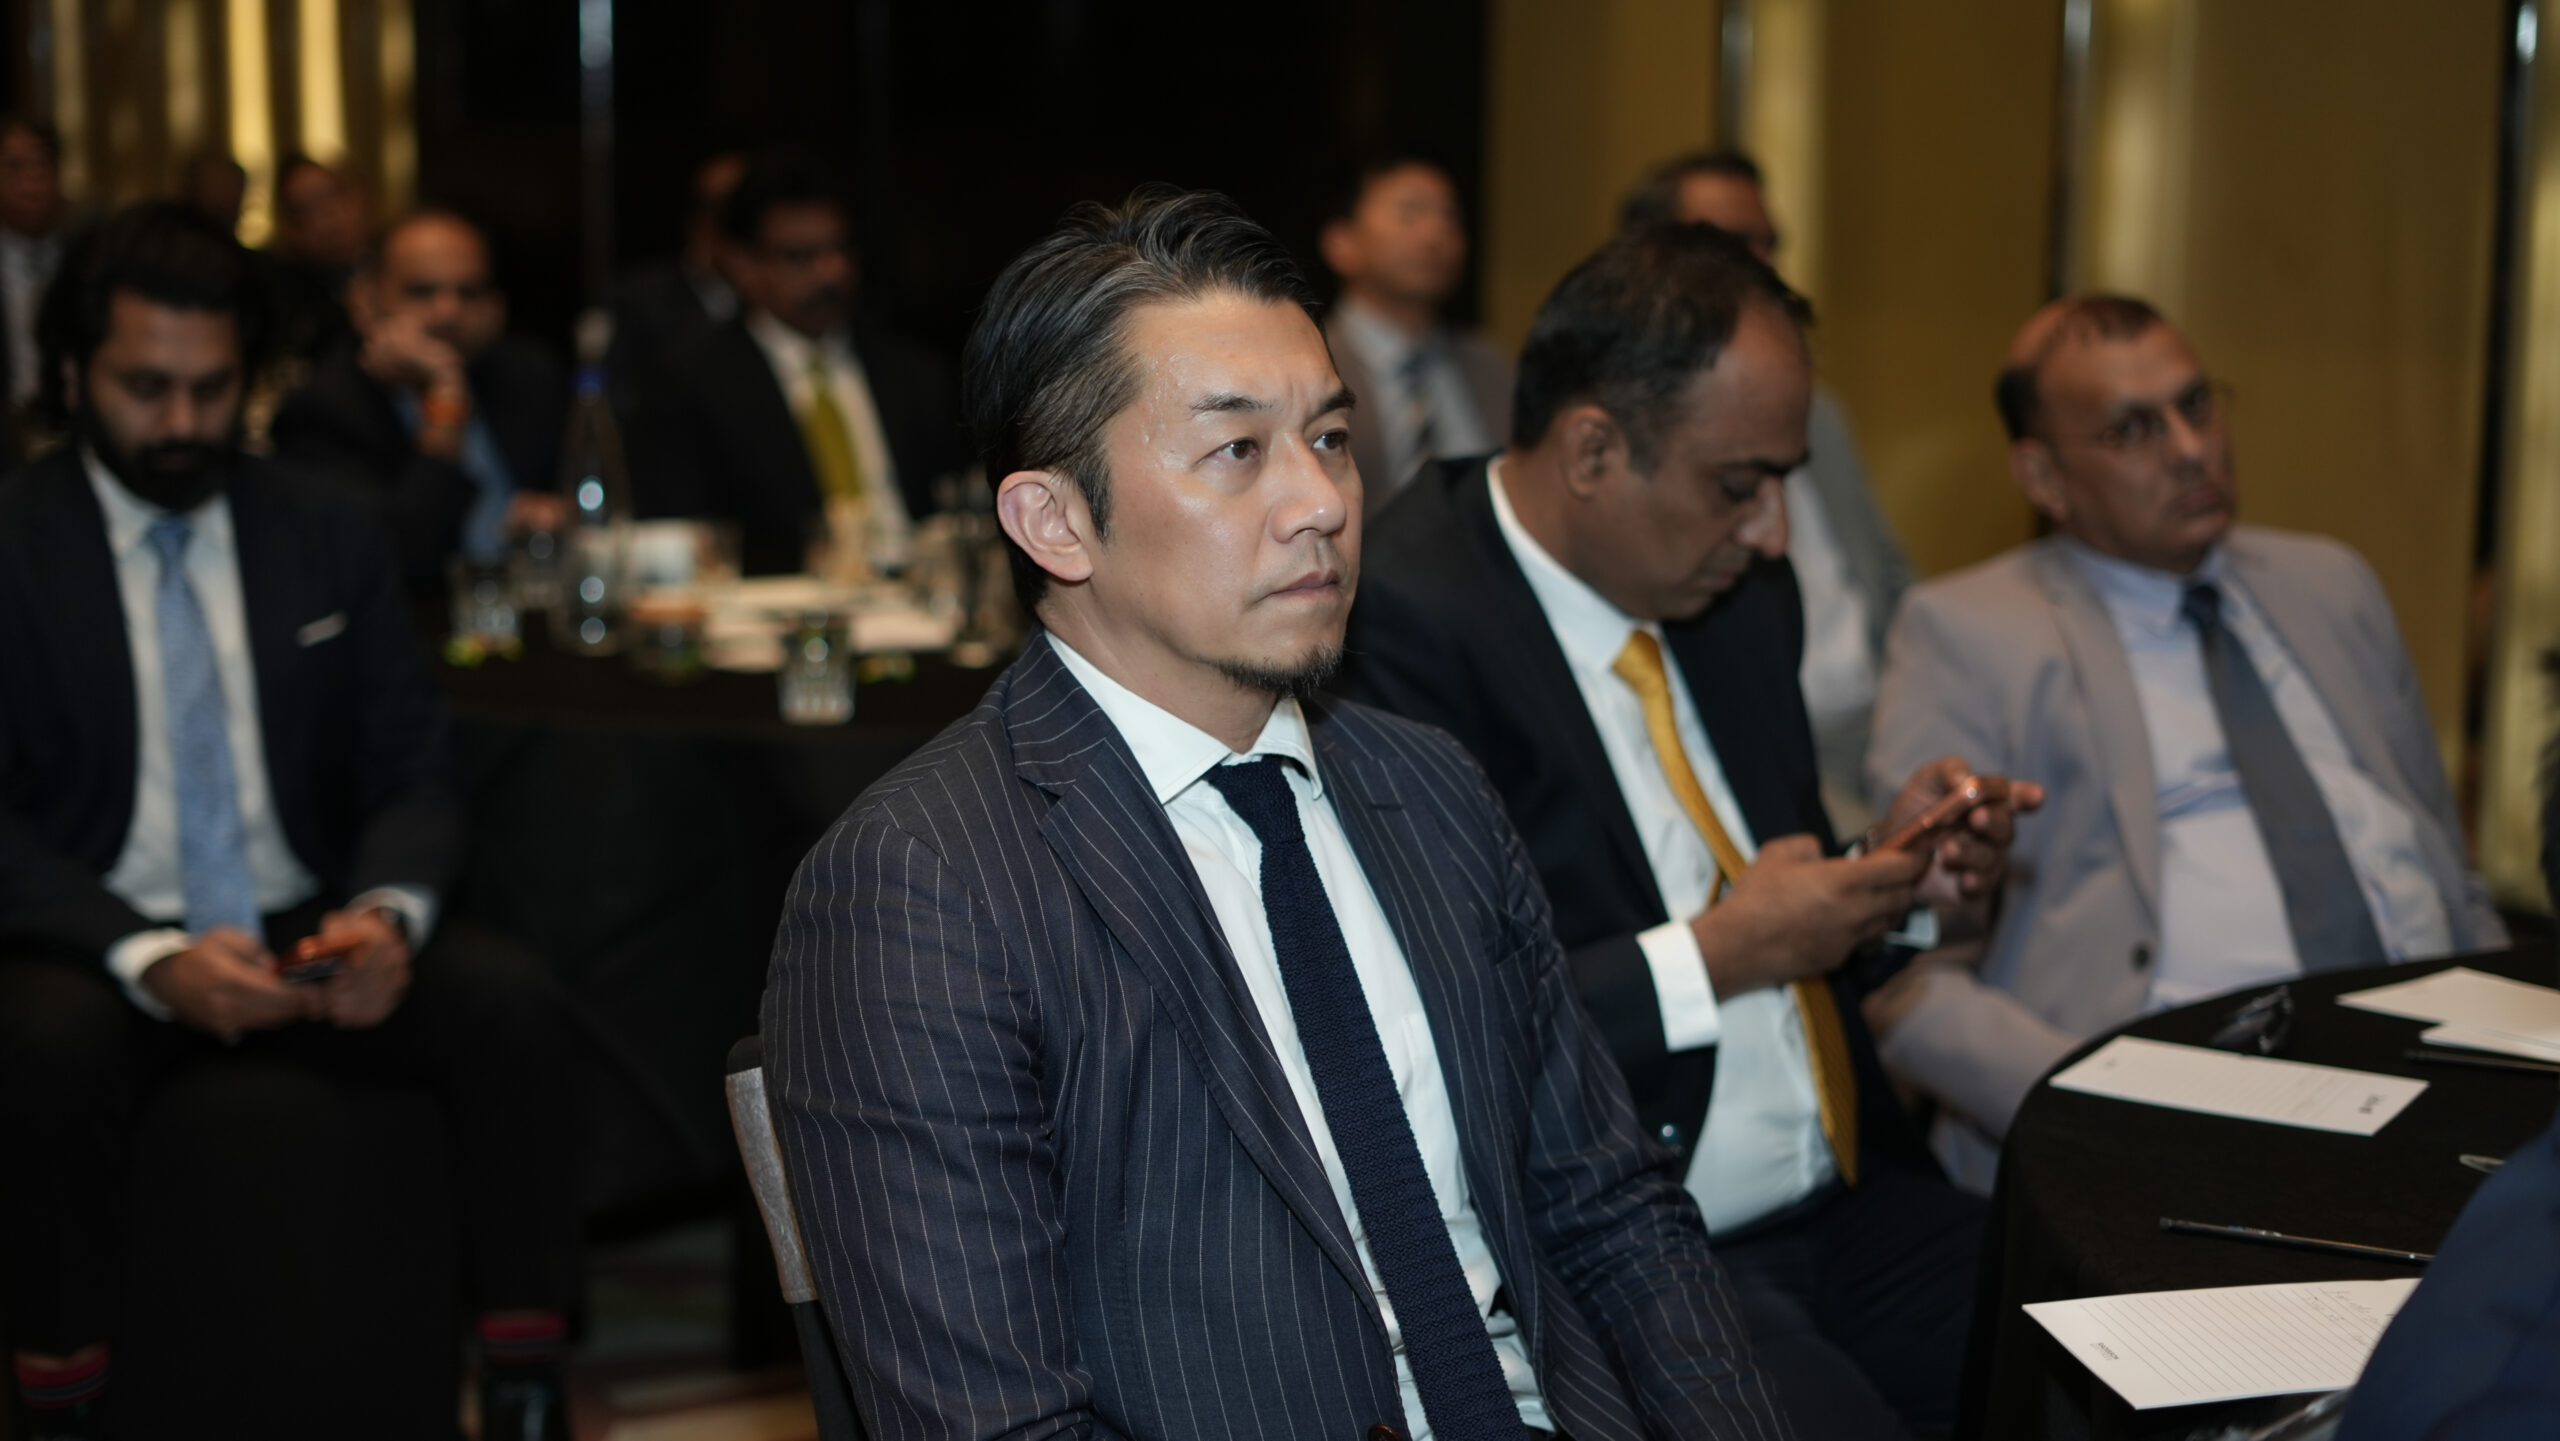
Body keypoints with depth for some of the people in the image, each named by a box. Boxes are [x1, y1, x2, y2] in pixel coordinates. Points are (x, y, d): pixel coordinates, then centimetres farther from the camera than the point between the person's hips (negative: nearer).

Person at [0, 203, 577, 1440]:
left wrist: (389, 912, -16)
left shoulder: (328, 539, 11)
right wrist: (150, 958, -25)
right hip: (100, 954, -3)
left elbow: (413, 777, 8)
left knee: (504, 993, -26)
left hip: (311, 934, 3)